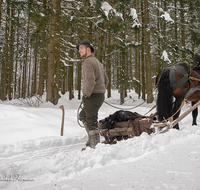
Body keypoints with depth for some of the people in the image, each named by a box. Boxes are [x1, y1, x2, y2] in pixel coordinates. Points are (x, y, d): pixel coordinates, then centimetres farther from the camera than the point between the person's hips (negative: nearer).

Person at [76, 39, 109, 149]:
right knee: (82, 116, 22)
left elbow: (90, 80, -25)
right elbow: (106, 80, 24)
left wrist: (87, 94, -14)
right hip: (100, 95, 10)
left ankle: (94, 145, 3)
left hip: (92, 96, -10)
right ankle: (92, 139, 24)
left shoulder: (88, 62, -12)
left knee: (91, 121, -4)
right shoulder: (97, 62, 20)